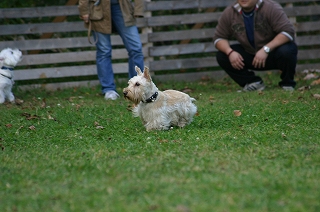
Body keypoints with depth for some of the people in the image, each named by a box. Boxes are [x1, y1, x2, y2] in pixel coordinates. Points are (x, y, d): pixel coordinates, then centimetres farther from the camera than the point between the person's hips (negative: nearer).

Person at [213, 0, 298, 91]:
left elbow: (288, 31, -29)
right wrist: (230, 52, -25)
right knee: (222, 56, -14)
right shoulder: (229, 13, -9)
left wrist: (266, 49, -38)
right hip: (250, 55, 4)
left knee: (285, 52, -36)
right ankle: (253, 82, -2)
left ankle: (287, 83, -7)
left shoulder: (271, 8, -22)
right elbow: (219, 38, -3)